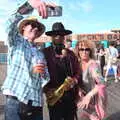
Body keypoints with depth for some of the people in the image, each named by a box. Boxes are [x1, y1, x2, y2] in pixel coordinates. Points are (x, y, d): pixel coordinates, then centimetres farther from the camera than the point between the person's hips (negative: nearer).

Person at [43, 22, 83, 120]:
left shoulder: (70, 54, 10)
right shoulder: (45, 53, -2)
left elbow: (78, 72, 9)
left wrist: (74, 80, -11)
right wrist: (47, 90, -15)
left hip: (70, 96, 4)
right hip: (54, 96, -3)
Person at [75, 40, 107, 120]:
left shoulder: (93, 64, -25)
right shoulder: (79, 64, -4)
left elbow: (101, 83, -36)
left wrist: (89, 95, -47)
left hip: (93, 100, -6)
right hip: (83, 98, 6)